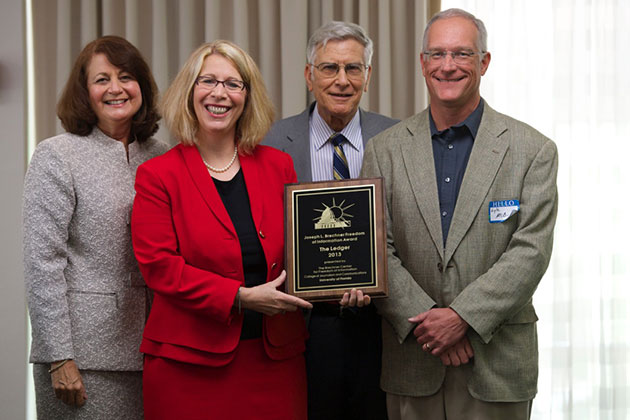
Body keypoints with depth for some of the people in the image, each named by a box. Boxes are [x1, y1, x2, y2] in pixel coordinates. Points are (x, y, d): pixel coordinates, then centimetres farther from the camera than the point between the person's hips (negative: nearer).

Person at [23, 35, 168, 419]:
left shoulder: (161, 157, 10)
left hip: (151, 347, 5)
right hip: (84, 350, -4)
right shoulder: (56, 157, -5)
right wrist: (59, 357, -13)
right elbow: (42, 263, -10)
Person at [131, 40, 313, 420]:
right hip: (189, 363, -3)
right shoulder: (157, 175, -1)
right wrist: (241, 297, -16)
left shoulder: (278, 166, 9)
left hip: (276, 357, 3)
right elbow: (159, 266, -8)